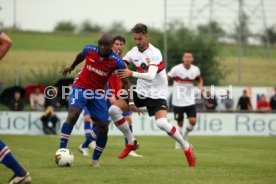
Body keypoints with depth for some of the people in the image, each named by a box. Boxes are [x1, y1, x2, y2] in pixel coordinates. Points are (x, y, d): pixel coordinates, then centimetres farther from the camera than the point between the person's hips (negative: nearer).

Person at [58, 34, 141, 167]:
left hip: (98, 93, 1)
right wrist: (71, 67, 32)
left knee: (103, 127, -1)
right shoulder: (89, 50, -11)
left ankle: (95, 159, 20)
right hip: (80, 88, -1)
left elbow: (125, 83, -12)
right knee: (73, 114, -26)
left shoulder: (117, 62, -15)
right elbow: (80, 56, 14)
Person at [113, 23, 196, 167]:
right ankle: (131, 143, 11)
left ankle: (186, 147, -5)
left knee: (162, 123, -29)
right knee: (113, 110, -6)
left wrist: (132, 73, -49)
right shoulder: (133, 52, -1)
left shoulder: (154, 53, -21)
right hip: (140, 91, 7)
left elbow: (150, 76, -35)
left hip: (157, 94, -7)